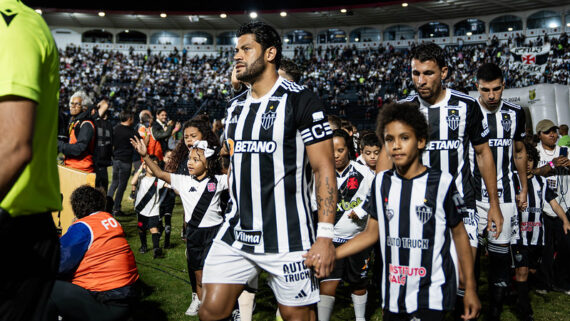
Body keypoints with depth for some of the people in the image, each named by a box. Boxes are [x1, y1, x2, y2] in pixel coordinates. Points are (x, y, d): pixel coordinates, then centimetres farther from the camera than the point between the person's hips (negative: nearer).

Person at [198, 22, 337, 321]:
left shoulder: (300, 100, -8)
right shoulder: (235, 106, 13)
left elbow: (324, 168, -11)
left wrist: (325, 236, -16)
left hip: (287, 237, -6)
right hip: (236, 233, 6)